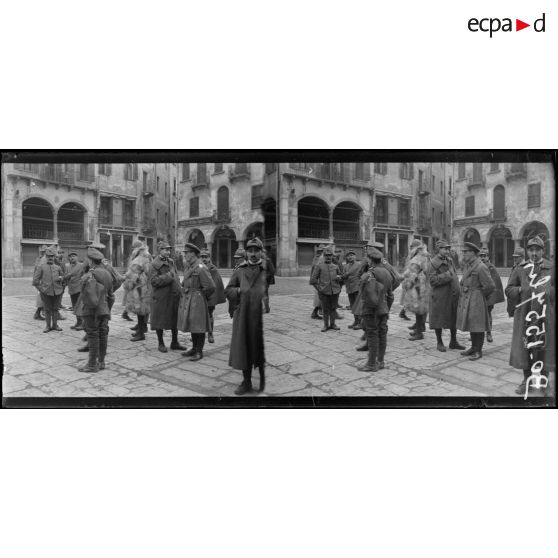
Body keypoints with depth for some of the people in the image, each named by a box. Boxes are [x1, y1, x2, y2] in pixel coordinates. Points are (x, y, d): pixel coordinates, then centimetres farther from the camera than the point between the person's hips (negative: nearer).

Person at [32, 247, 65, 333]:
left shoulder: (58, 267, 11)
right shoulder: (40, 267, 4)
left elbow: (63, 277, 21)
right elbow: (35, 280, 2)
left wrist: (61, 278, -2)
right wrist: (41, 289, -6)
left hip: (57, 292, 2)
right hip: (46, 292, -2)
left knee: (55, 309, 8)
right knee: (47, 309, 5)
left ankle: (55, 325, 17)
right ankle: (48, 326, 14)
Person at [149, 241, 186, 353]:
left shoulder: (171, 262, 11)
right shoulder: (154, 264, -10)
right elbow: (153, 281, -19)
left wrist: (178, 290, 10)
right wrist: (167, 276, -23)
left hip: (174, 296, 6)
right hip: (161, 297, -6)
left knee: (175, 320, 11)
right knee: (160, 321, 5)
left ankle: (175, 343, 23)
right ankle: (161, 343, 20)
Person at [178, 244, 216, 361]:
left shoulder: (200, 268, -17)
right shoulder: (189, 267, 11)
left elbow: (211, 286, -20)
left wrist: (203, 296, -6)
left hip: (197, 301, -9)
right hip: (187, 300, 9)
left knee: (198, 327, -1)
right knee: (192, 326, 16)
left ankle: (199, 352, 7)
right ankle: (194, 348, 27)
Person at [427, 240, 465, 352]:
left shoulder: (450, 260, 11)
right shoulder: (433, 263, -10)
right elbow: (432, 280, -18)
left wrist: (457, 289, 13)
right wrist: (446, 275, -22)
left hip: (453, 295, 7)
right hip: (439, 296, -7)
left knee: (454, 318, 12)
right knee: (439, 319, 2)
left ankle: (453, 342, 25)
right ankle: (439, 343, 16)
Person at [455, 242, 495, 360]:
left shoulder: (481, 267, -17)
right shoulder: (467, 266, 11)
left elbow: (490, 286, -18)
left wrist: (481, 295, -5)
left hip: (476, 301, -9)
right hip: (466, 300, 9)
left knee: (477, 327, 0)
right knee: (471, 325, 16)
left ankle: (478, 351, 8)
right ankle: (473, 348, 28)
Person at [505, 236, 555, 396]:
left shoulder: (551, 268, 4)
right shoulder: (520, 269, 8)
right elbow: (509, 290, 8)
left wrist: (548, 292, -12)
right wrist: (520, 290, -9)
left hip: (545, 315, -1)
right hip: (524, 314, 1)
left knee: (546, 346, 4)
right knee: (524, 346, 5)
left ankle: (546, 381, 17)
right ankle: (527, 378, 20)